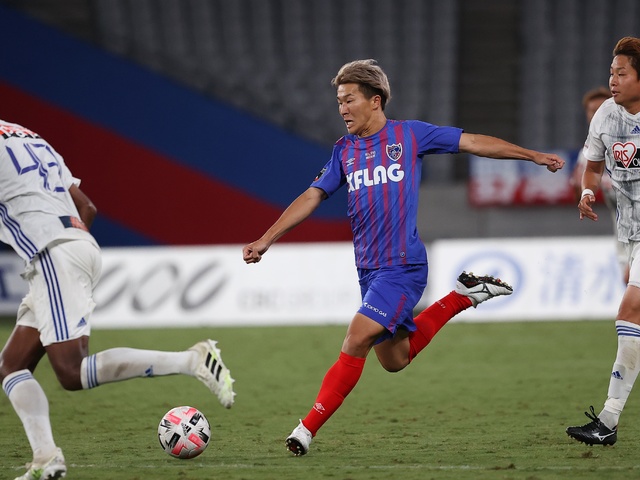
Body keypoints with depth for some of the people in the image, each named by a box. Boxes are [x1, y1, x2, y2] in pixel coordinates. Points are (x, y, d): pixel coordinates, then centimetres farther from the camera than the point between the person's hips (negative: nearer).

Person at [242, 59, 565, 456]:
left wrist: (533, 155, 6)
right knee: (394, 360, 12)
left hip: (403, 264, -6)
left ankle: (309, 428, -14)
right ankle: (462, 296, 28)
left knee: (356, 341, -18)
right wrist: (266, 239, 3)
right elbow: (312, 197, 12)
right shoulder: (344, 151, 12)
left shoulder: (409, 135, -1)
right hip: (369, 269, 6)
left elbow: (473, 142, 5)